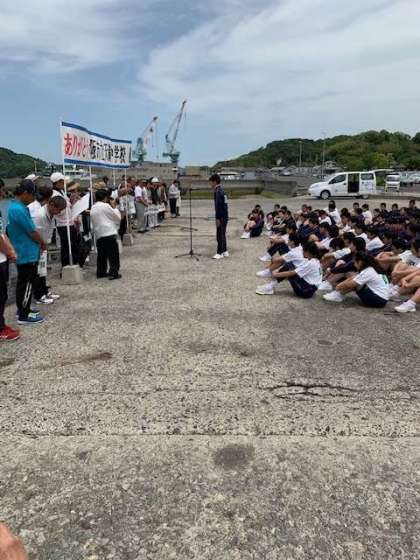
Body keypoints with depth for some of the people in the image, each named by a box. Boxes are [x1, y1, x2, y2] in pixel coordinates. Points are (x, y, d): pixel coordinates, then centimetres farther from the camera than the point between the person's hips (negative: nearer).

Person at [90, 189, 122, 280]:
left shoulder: (93, 208, 14)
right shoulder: (106, 206, -7)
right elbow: (118, 217, -3)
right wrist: (114, 207, 8)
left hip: (98, 235, 7)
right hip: (109, 234, -7)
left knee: (102, 255, 15)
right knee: (114, 254, -2)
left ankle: (100, 272, 20)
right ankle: (113, 273, -4)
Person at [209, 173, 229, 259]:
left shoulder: (218, 191, -16)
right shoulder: (221, 190, 14)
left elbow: (218, 206, -21)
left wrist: (218, 218, -20)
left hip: (221, 217, -10)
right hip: (225, 216, 10)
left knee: (220, 235, -4)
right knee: (222, 234, 16)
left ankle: (220, 253, 1)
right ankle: (225, 251, 23)